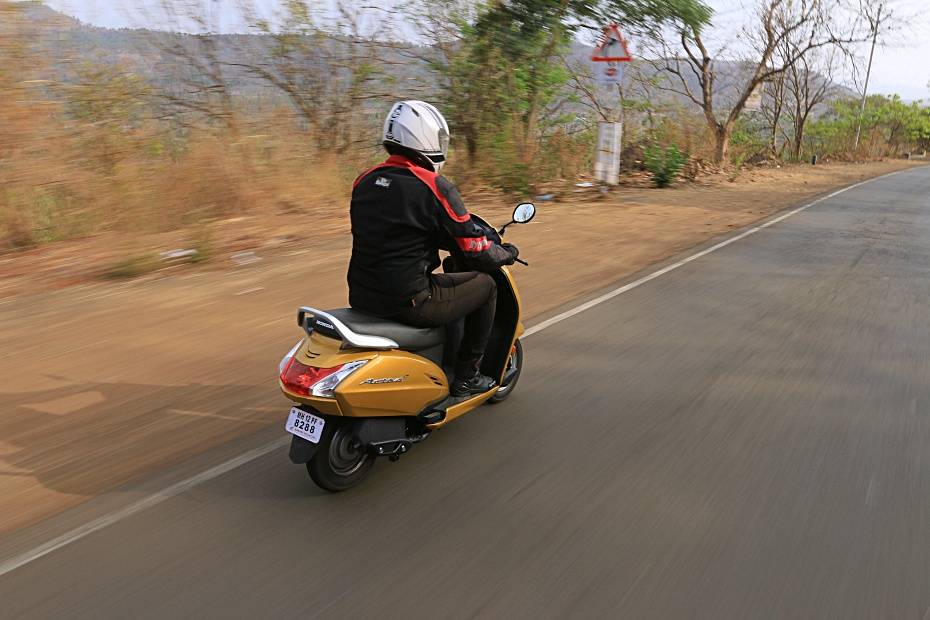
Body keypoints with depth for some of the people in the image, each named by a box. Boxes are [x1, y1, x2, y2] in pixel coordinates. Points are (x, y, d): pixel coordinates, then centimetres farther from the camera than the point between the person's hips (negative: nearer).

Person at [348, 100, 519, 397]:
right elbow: (477, 251, -10)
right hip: (408, 302, -7)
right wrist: (507, 253, 13)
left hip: (362, 298, 8)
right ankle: (466, 377, 19)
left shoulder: (364, 181, 7)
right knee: (485, 284, 13)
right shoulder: (434, 186, -14)